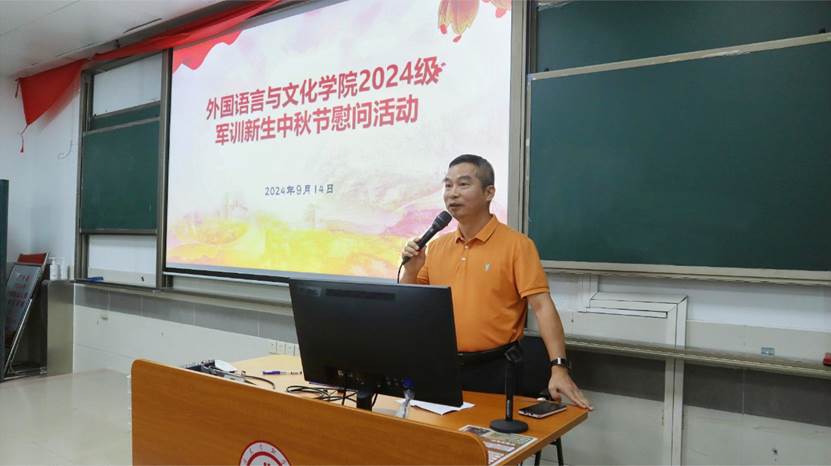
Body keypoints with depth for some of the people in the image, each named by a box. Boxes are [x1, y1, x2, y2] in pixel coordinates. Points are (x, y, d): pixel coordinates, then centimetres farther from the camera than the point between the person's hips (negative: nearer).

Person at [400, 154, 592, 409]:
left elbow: (542, 306, -14)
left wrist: (559, 368, -23)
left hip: (494, 369, -4)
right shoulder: (436, 246, 6)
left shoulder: (516, 244, -9)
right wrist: (411, 269, -8)